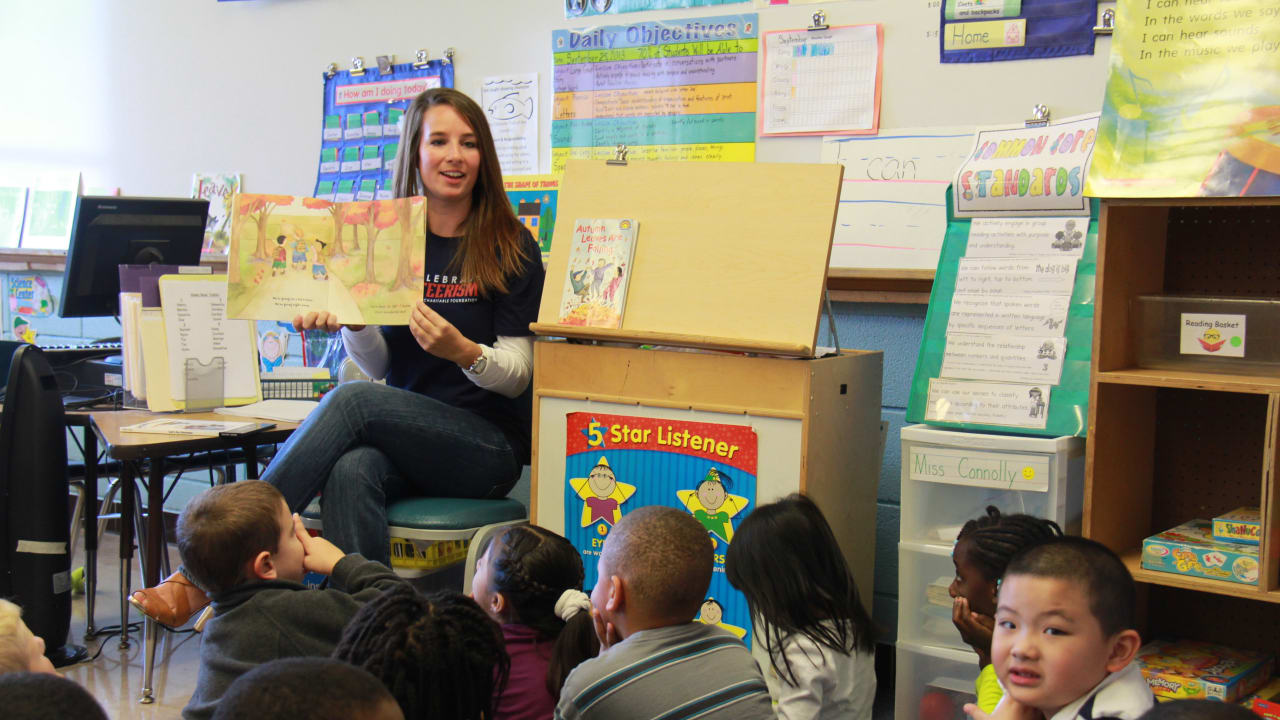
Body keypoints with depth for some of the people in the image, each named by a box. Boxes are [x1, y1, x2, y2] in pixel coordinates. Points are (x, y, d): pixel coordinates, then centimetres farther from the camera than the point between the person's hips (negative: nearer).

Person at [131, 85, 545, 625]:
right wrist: (351, 322, -14)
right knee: (351, 471, -33)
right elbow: (378, 365, 9)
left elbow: (517, 375, -3)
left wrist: (463, 352, -25)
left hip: (488, 445, -3)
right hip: (403, 439, 3)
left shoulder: (511, 248, 0)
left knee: (352, 400, -28)